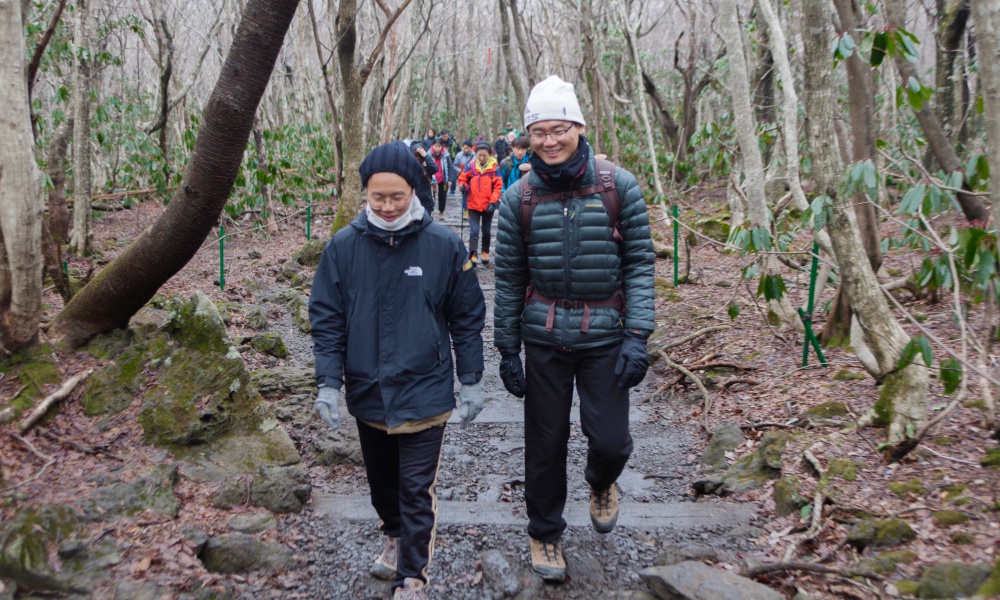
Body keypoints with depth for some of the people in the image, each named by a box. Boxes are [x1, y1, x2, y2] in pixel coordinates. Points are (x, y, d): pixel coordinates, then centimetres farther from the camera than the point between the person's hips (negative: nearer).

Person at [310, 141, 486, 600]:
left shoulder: (444, 245, -8)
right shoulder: (343, 246, -5)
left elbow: (467, 318, -1)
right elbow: (326, 319, 0)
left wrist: (470, 382, 1)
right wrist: (328, 382, -6)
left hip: (424, 394, -3)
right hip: (367, 392, 3)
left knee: (417, 492, 2)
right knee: (382, 483, 21)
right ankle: (395, 538, 48)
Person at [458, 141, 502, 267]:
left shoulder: (494, 167, -8)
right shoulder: (471, 166, -3)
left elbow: (498, 186, -8)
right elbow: (462, 178, 9)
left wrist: (493, 202, -15)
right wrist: (463, 186, -13)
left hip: (488, 206, 0)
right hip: (473, 205, 0)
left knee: (486, 231, 15)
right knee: (474, 231, -7)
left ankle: (485, 253, 30)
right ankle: (472, 255, -10)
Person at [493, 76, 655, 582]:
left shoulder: (618, 186, -3)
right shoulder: (519, 198, 0)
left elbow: (639, 262, -3)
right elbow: (509, 279, 4)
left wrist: (638, 336, -11)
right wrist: (507, 350, 4)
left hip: (605, 337, -1)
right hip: (544, 337, 1)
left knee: (610, 440, -2)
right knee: (545, 444, 9)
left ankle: (601, 483, 35)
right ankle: (544, 533, 32)